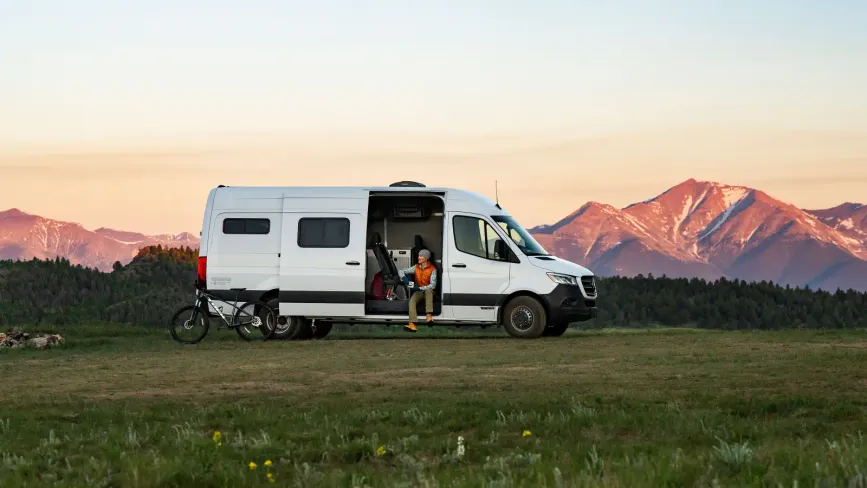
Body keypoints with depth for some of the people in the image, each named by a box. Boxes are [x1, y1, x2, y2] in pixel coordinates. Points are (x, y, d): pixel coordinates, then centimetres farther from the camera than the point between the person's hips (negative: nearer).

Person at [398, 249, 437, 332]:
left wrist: (420, 288, -25)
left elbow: (433, 285, -15)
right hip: (418, 291, 3)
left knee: (429, 290, -39)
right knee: (412, 301, -29)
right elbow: (401, 271, 9)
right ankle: (412, 324, -46)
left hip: (428, 291, -3)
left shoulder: (432, 269, -7)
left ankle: (429, 315, -48)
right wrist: (404, 277, -15)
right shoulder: (416, 268, 6)